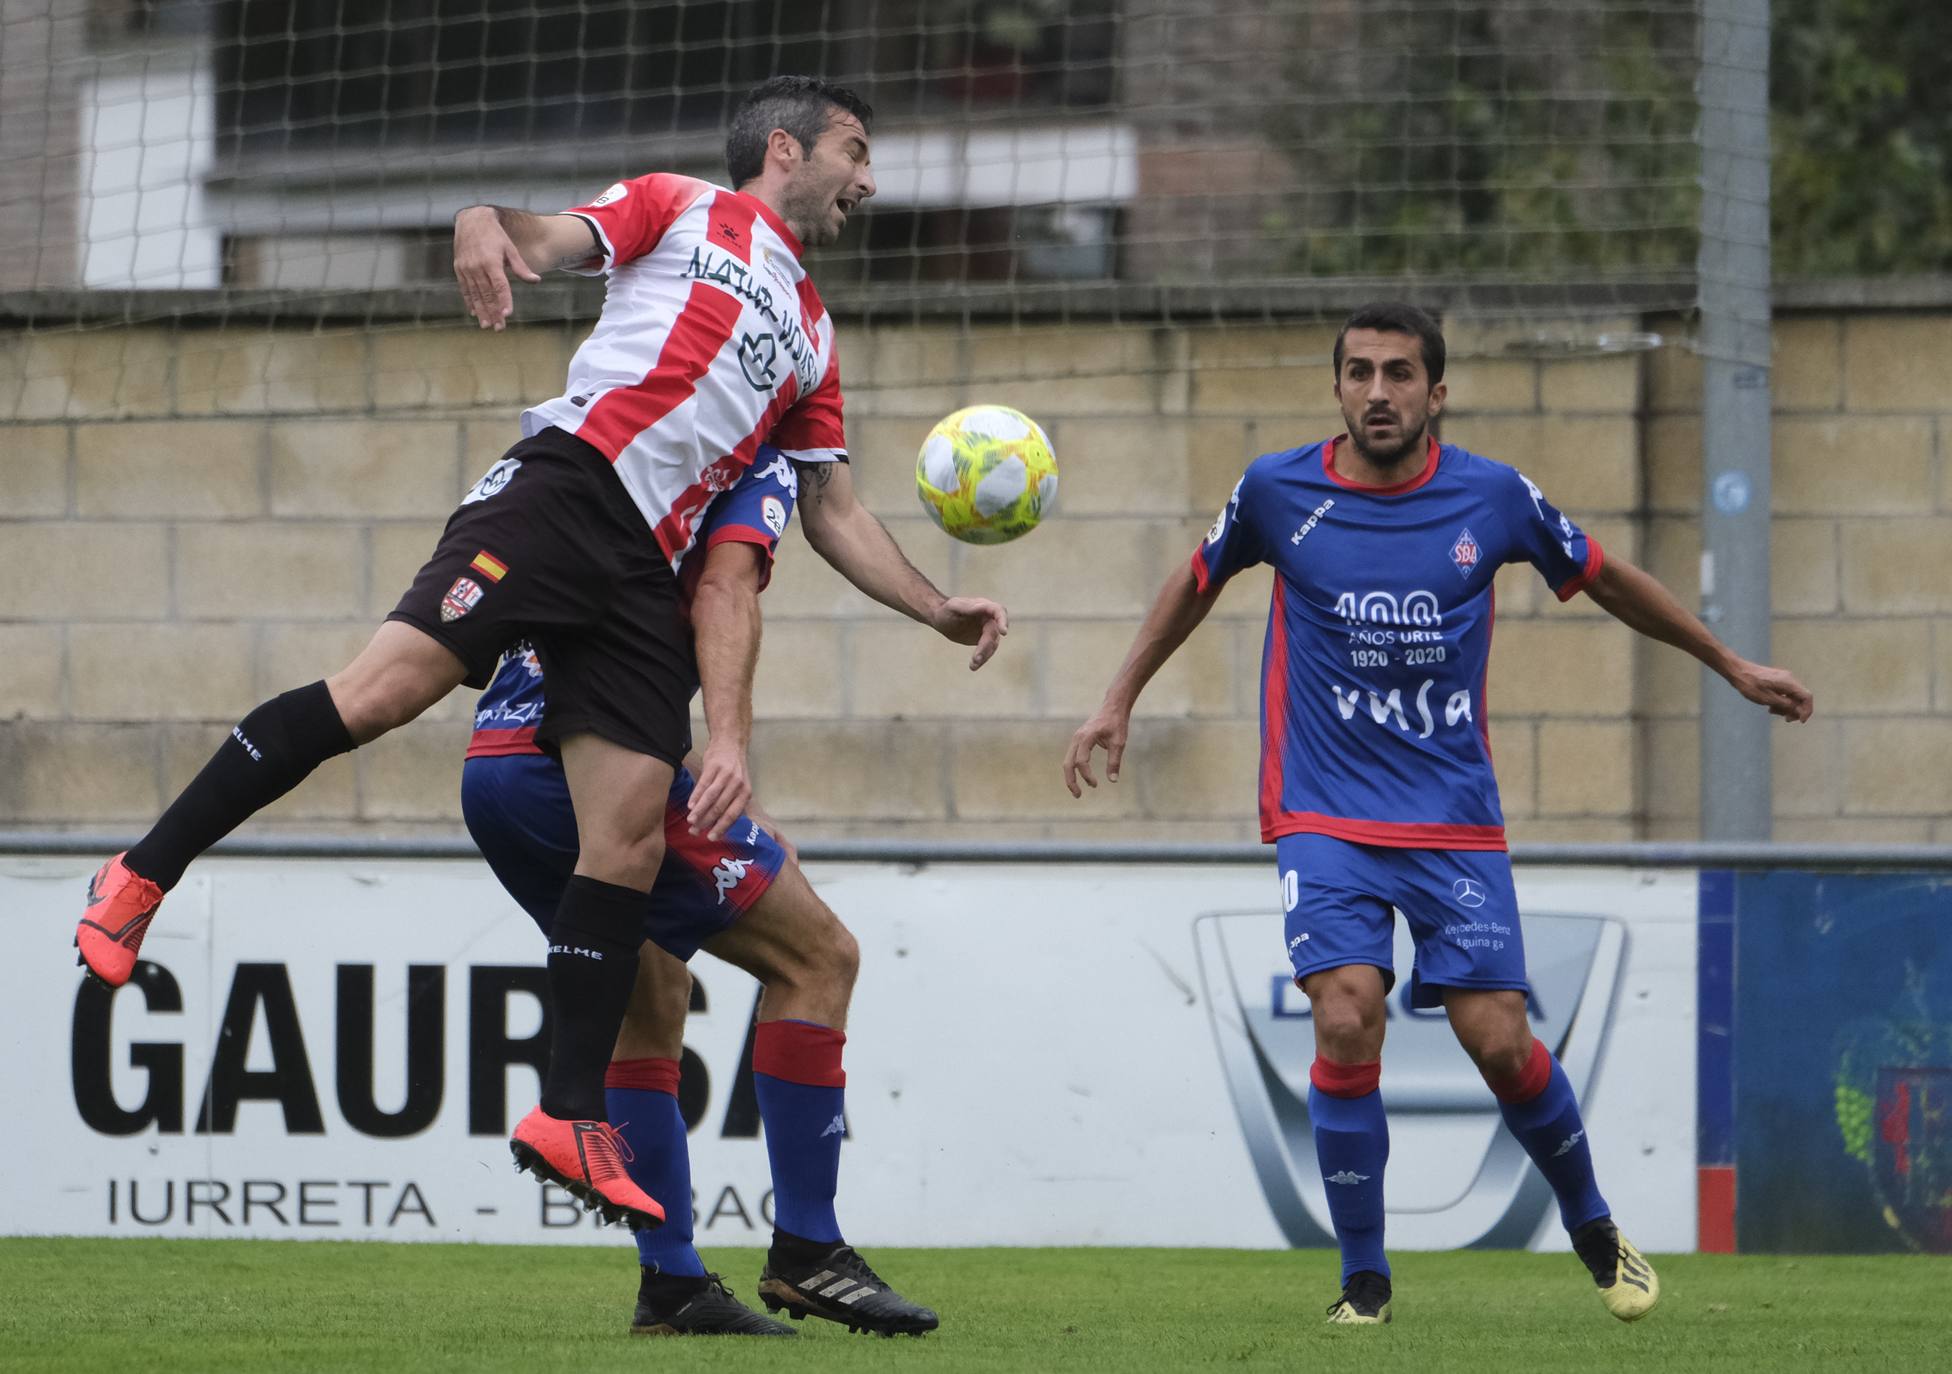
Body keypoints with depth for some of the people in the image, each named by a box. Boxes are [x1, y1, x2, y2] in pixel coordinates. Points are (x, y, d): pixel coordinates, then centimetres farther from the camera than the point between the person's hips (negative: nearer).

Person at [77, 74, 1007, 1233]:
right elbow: (548, 241, -1)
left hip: (647, 574, 6)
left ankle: (570, 1116, -7)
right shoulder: (680, 210, 15)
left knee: (632, 834, -7)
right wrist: (488, 223, -24)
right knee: (389, 683, -22)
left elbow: (833, 510, 33)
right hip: (570, 486, -6)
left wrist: (937, 609, 24)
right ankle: (144, 877, -16)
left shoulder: (813, 338, 31)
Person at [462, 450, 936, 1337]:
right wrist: (728, 743, -28)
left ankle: (670, 1282, 16)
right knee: (816, 956, 2)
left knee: (648, 998, 21)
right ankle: (805, 1254, 0)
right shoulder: (760, 468, 6)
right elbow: (724, 586, -13)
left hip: (489, 765, 8)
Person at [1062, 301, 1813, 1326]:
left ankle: (1593, 1229, 21)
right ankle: (1364, 1280, -4)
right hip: (1324, 816, -1)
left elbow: (1603, 579, 13)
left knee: (1498, 1042, -7)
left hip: (1455, 818, 1)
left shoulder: (1494, 497, -3)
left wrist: (1730, 666, 20)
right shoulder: (1279, 493, -4)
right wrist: (1121, 700, 16)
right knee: (1346, 1022, -19)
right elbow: (1198, 583, 16)